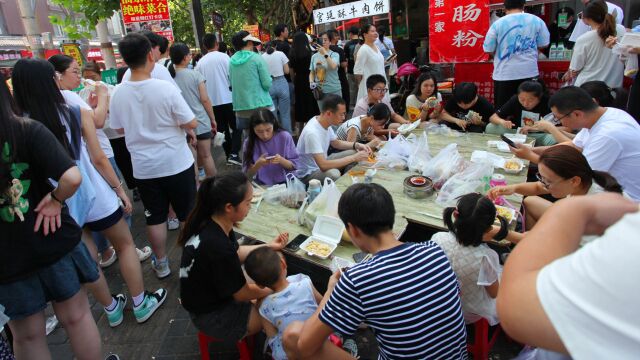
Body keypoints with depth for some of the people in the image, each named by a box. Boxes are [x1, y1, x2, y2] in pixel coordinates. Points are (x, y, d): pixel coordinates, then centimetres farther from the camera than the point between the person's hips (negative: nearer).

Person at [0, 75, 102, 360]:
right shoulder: (29, 130, -17)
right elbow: (72, 177, -30)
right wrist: (55, 200, -12)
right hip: (53, 242, -1)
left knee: (27, 336, 23)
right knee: (76, 316, 19)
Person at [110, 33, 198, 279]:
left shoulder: (118, 93, -5)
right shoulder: (165, 88, -18)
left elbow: (120, 128, 9)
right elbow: (191, 123, -14)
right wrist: (188, 129, 7)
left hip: (143, 167, 3)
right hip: (176, 163, -3)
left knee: (155, 217, 15)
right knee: (188, 214, 13)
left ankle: (161, 264, 29)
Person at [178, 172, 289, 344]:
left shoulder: (209, 223, -13)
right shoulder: (218, 247, -39)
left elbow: (236, 253, 8)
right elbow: (242, 294, -22)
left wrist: (269, 246, 2)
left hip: (208, 293, 8)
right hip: (212, 314, -8)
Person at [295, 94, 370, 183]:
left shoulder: (326, 123, -4)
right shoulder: (312, 132, -30)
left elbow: (336, 143, 15)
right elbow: (323, 165, -35)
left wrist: (356, 145, -3)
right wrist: (354, 158, -30)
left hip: (321, 162, 9)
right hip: (308, 173, -9)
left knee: (353, 152, 2)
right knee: (334, 173, -36)